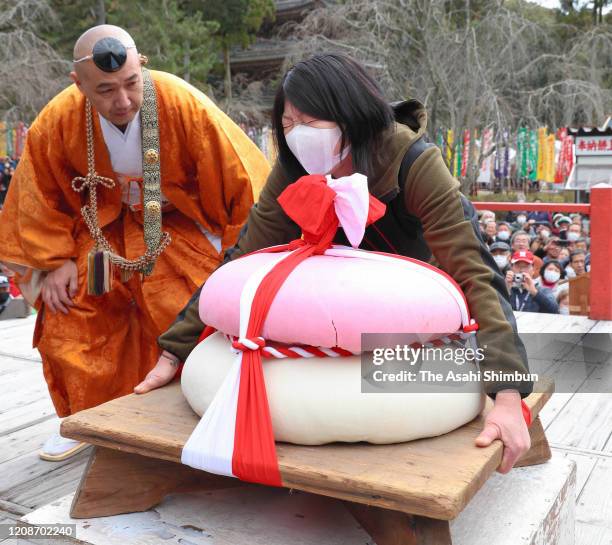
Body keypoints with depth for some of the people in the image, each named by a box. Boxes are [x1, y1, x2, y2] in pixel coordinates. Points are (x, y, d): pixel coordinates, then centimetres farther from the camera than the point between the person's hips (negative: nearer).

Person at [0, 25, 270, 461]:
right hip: (103, 228, 3)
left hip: (177, 227, -3)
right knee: (66, 322, -2)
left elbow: (240, 178, -21)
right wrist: (55, 260, -4)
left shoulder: (184, 105, -30)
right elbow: (42, 195, -1)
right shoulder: (56, 122, -19)